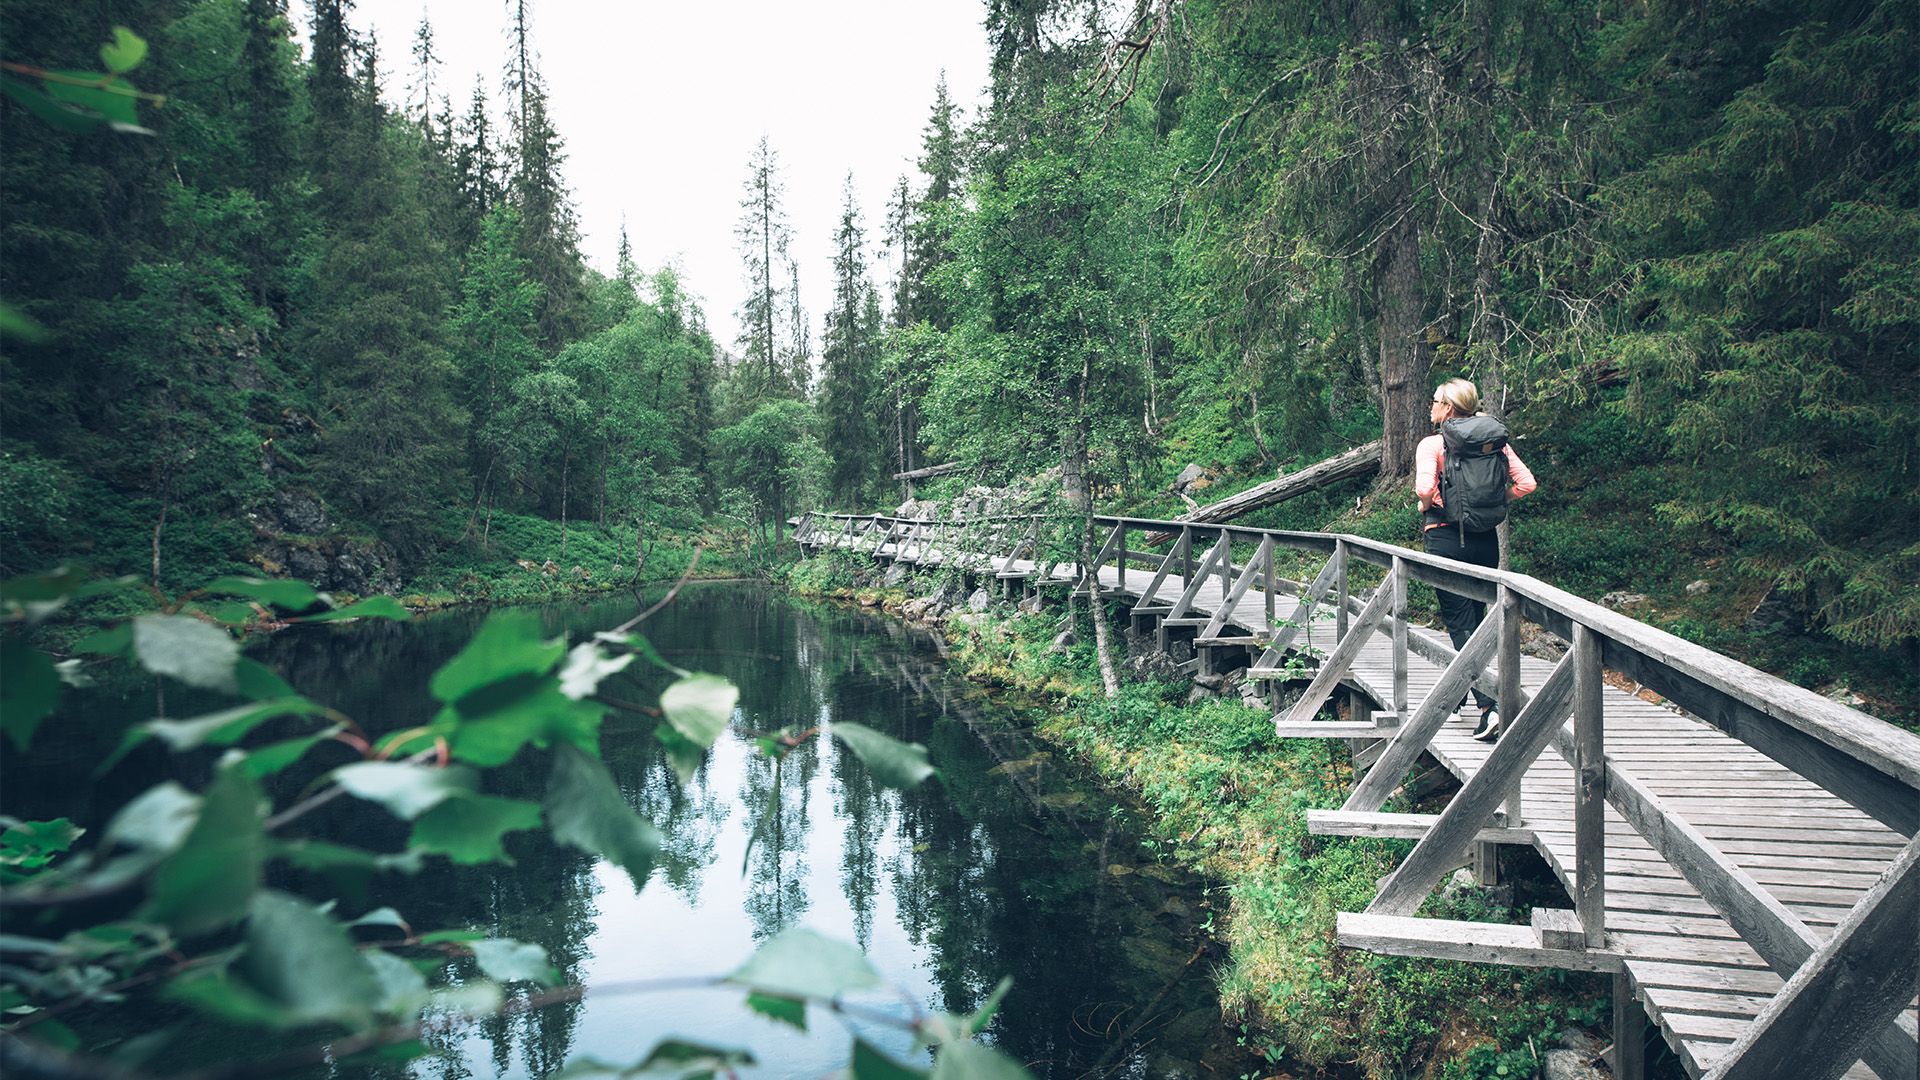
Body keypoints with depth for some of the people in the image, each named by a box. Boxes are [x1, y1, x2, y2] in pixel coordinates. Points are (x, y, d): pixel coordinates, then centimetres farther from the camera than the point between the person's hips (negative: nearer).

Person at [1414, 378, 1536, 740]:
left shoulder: (1432, 444, -10)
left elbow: (1424, 488, -25)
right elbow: (1526, 482, -1)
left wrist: (1428, 507, -5)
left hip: (1446, 538, -5)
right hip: (1486, 538, 5)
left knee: (1460, 623, -3)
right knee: (1475, 616, 19)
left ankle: (1488, 704, -17)